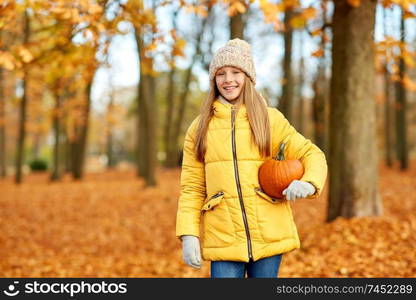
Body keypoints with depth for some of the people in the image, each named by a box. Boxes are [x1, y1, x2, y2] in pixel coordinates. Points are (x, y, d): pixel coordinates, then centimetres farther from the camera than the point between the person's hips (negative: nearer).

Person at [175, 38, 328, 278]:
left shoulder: (270, 119, 6)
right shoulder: (200, 127, 8)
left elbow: (312, 154, 8)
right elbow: (192, 187, 7)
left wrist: (309, 184, -14)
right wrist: (188, 235, -4)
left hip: (268, 235, 0)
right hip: (223, 238, 0)